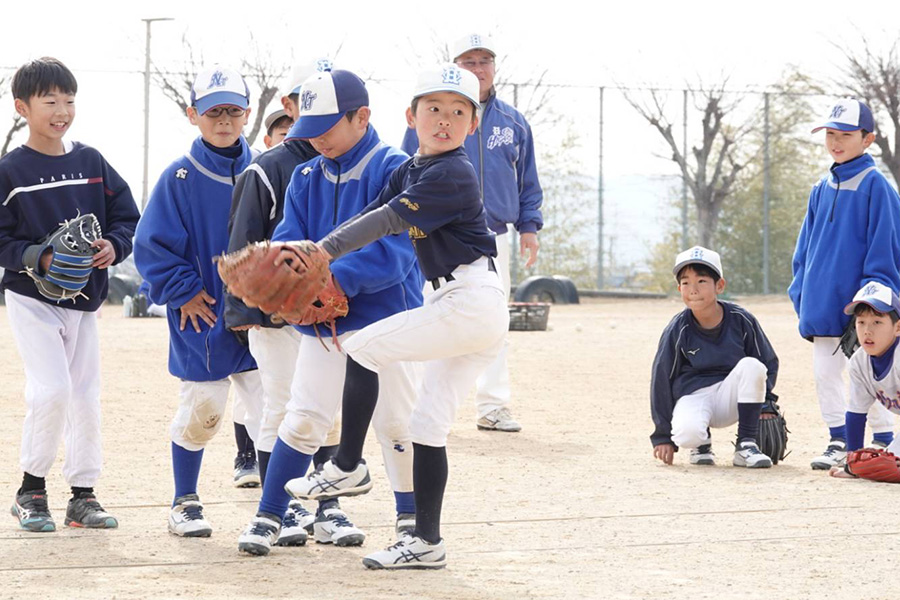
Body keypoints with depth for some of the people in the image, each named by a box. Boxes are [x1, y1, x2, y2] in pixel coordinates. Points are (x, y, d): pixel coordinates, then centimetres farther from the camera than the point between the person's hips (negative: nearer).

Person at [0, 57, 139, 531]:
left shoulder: (91, 163, 4)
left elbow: (127, 216, 7)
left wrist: (114, 246, -13)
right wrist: (40, 259, -24)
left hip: (84, 300, 5)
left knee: (86, 398, 6)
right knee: (52, 389, -16)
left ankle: (82, 497, 16)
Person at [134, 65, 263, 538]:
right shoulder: (180, 178, -6)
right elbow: (153, 243, -5)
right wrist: (183, 290, -9)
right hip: (201, 315, -2)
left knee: (268, 409, -2)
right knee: (202, 409, 4)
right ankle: (185, 503, 20)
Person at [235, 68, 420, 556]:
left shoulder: (393, 170, -11)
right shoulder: (306, 177, 8)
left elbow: (394, 250, -21)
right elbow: (288, 239, 2)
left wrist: (338, 279, -29)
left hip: (385, 318, -4)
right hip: (321, 322, 4)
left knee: (396, 421, 3)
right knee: (303, 419, 5)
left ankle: (412, 520, 17)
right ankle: (268, 516, 12)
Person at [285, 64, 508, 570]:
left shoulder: (452, 174, -14)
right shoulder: (411, 170, 14)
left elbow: (388, 222, -20)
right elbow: (370, 220, 10)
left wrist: (324, 251, -23)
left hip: (471, 300, -9)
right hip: (478, 316, 9)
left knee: (364, 347, -8)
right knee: (428, 424, 8)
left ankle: (349, 468, 1)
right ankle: (427, 541, 9)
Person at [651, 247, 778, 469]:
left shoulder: (742, 321, -7)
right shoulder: (677, 331, -9)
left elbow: (769, 363, 7)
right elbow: (661, 379, -3)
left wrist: (765, 403, -7)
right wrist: (663, 436, -3)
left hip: (731, 397, 2)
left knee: (751, 366, -29)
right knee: (687, 432, -37)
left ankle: (746, 445, -15)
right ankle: (702, 444, 5)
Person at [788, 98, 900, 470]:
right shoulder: (822, 190, 10)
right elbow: (807, 246, 15)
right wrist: (802, 294, 7)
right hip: (824, 301, 6)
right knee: (825, 372, 7)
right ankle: (839, 443, 17)